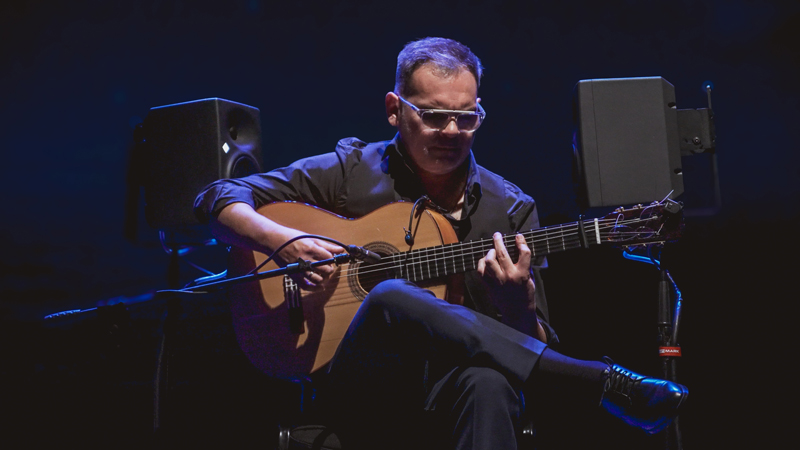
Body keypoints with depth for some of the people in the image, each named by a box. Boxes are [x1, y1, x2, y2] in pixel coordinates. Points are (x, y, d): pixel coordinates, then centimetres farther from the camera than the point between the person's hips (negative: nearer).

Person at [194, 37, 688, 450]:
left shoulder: (510, 208, 10)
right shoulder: (351, 172, 8)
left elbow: (537, 346, 9)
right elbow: (218, 197, 7)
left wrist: (521, 302, -15)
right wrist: (283, 240, -13)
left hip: (453, 387, 0)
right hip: (359, 391, 1)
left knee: (486, 383, -40)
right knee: (393, 298, -34)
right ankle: (604, 382, -31)